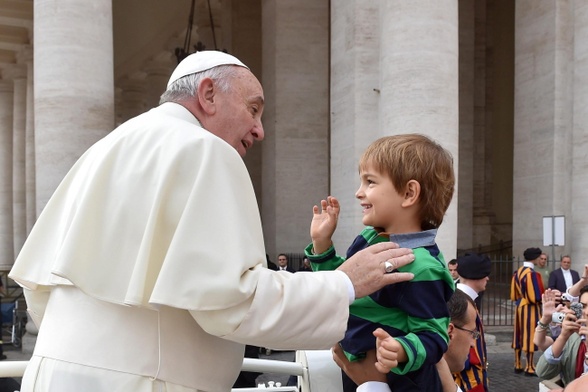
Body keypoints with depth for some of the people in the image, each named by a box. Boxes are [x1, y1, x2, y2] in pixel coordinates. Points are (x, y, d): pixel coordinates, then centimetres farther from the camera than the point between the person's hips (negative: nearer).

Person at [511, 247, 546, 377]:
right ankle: (529, 368, 4)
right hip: (530, 309, -8)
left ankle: (518, 365, 19)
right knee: (530, 336, -1)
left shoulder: (517, 273, 6)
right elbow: (536, 296, -20)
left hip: (519, 307, 8)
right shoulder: (532, 274, -19)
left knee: (519, 336, 13)